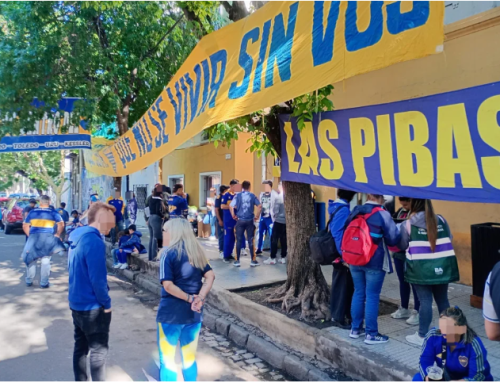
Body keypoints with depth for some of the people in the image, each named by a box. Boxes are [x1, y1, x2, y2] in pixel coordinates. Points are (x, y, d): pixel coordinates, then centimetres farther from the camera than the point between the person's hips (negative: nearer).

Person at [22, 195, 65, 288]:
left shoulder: (32, 212, 7)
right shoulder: (53, 213, 1)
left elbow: (25, 226, 8)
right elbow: (61, 224, -6)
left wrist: (30, 235, 16)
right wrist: (58, 234, 4)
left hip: (33, 237, 2)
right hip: (47, 238, -2)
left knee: (31, 259, 15)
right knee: (45, 260, 5)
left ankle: (29, 281, 22)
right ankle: (44, 283, 7)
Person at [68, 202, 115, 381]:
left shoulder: (78, 236, 5)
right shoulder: (94, 241, -24)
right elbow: (97, 279, -24)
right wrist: (106, 303, -11)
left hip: (76, 303, 9)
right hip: (92, 306, -9)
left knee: (81, 347, 18)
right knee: (99, 350, 4)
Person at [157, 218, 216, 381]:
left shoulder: (169, 252, -11)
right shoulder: (197, 251, 6)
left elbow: (168, 285, -20)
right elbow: (210, 276, -5)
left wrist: (189, 298, -12)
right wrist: (199, 298, -14)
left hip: (171, 313, -5)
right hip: (194, 313, 5)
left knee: (167, 358, 10)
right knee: (190, 357, 17)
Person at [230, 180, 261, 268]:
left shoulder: (238, 196, 1)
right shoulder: (252, 196, 3)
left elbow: (231, 206, -7)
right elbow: (259, 206, -1)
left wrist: (233, 216, 4)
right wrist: (257, 216, 7)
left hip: (240, 220, 0)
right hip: (250, 220, 0)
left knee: (239, 240, 6)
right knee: (251, 240, 6)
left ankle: (237, 261, 10)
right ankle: (253, 261, 10)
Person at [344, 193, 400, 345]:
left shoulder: (355, 212, 4)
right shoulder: (382, 214, -13)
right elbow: (394, 238, -10)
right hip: (375, 262, -5)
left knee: (358, 293, 15)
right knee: (372, 296, 2)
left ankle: (355, 329, 24)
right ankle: (371, 334, 11)